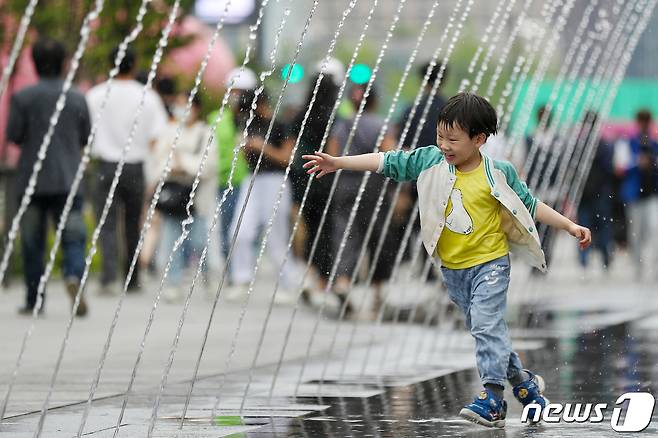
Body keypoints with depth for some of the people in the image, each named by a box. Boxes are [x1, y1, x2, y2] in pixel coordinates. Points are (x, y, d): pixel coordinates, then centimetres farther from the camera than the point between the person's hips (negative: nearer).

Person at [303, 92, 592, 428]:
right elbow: (388, 162, -3)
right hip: (452, 269, 5)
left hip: (489, 263, -5)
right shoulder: (431, 160, -3)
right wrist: (337, 163, -7)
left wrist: (570, 226, -2)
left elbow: (530, 205, 0)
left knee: (486, 325, -19)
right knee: (482, 330, 13)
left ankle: (492, 399, -22)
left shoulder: (498, 173, -11)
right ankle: (524, 383, 29)